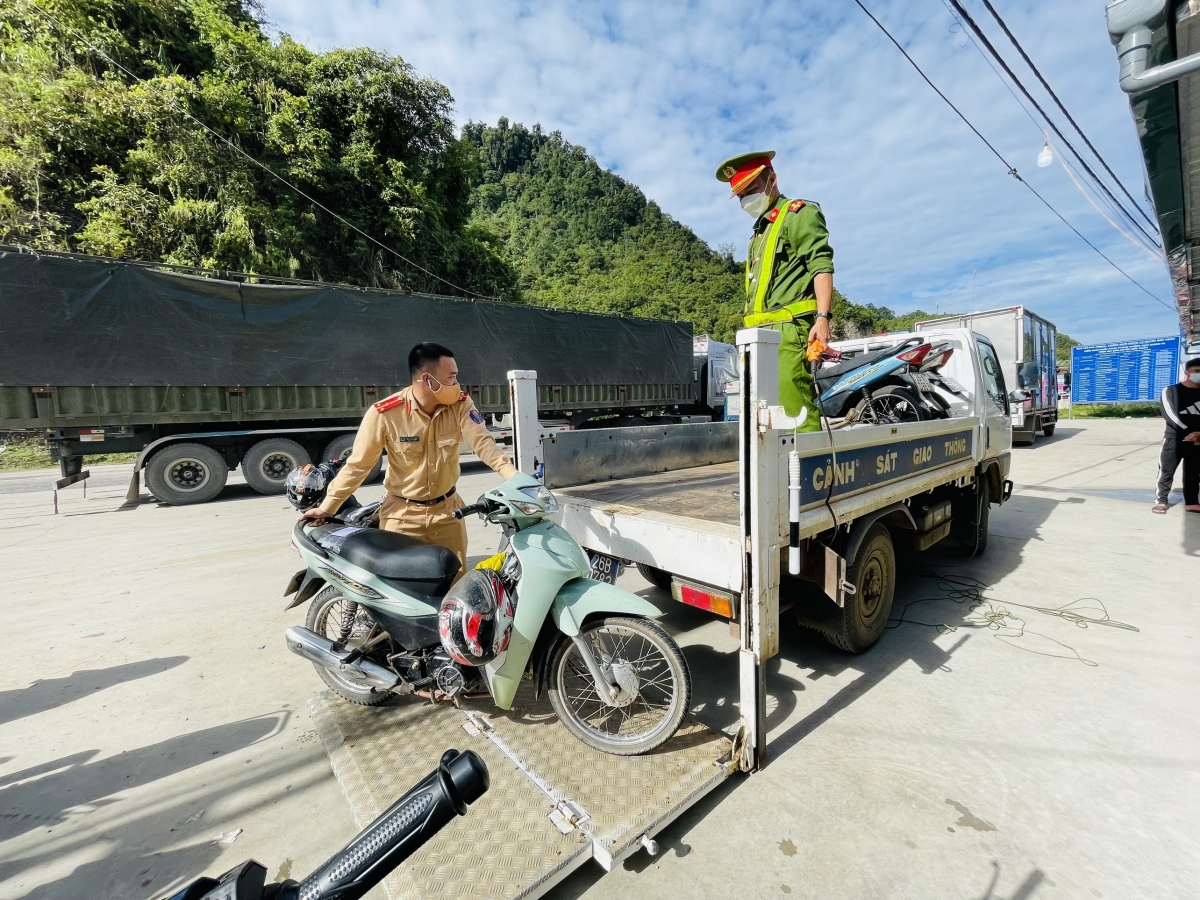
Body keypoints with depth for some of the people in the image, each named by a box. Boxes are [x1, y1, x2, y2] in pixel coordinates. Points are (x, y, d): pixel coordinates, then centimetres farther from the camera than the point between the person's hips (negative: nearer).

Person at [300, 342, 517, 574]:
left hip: (447, 509, 2)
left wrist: (513, 475, -38)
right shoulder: (384, 413, -18)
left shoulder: (460, 404, -11)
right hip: (403, 515, -2)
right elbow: (358, 463, -9)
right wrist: (328, 506, -5)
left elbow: (482, 442, -22)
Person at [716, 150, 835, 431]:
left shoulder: (799, 213, 6)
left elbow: (821, 266, -7)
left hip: (788, 329, -8)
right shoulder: (760, 231, 30)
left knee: (793, 406, -17)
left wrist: (823, 317, -20)